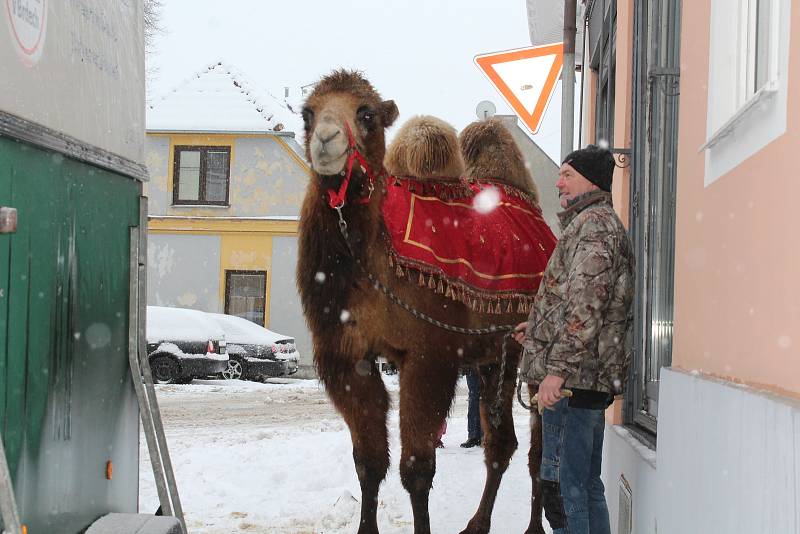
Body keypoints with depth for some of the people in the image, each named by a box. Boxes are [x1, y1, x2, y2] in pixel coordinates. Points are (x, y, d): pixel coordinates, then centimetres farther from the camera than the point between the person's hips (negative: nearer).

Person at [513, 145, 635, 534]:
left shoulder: (592, 223, -10)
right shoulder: (604, 224, 22)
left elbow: (586, 303, -21)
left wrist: (557, 369, -23)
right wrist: (539, 327, 25)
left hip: (572, 378, -11)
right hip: (592, 379, 11)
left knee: (562, 487, -9)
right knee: (586, 485, 15)